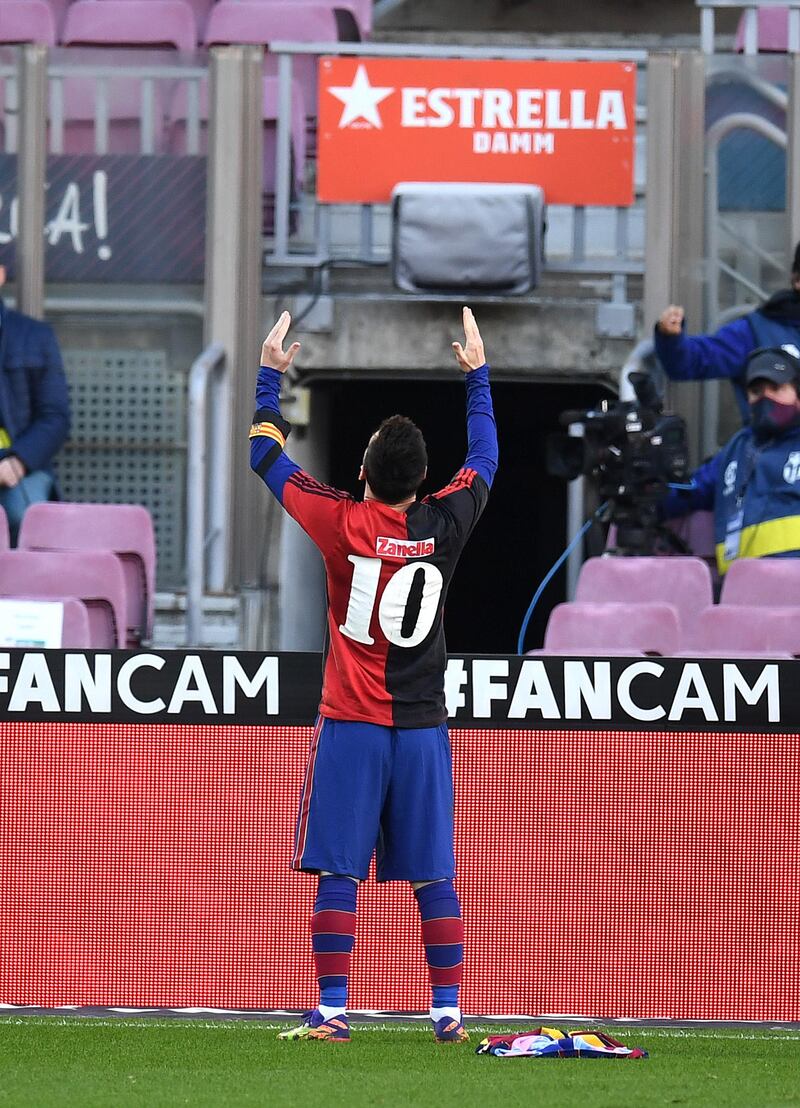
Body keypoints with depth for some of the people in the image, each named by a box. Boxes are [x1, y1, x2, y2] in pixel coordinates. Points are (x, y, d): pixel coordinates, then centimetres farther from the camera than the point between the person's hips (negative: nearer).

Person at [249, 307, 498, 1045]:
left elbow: (267, 457, 4)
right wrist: (478, 375, 29)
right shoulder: (444, 526, -2)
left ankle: (331, 1012, -6)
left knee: (338, 874, -2)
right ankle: (448, 1012, 4)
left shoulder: (344, 524, -8)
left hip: (352, 726, -2)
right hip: (423, 727, 2)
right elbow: (484, 461, 18)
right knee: (434, 878, 5)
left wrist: (270, 375, 16)